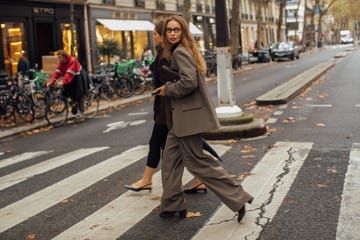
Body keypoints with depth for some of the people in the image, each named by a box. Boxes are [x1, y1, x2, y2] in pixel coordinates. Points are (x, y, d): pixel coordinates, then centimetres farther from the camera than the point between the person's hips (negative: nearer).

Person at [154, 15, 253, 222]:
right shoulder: (184, 51, 16)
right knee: (171, 160, 13)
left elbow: (189, 82, -26)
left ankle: (237, 197, 2)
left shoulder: (180, 52, -14)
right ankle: (172, 207, 22)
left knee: (196, 161, -4)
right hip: (180, 117, 10)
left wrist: (167, 90, -12)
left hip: (189, 116, -10)